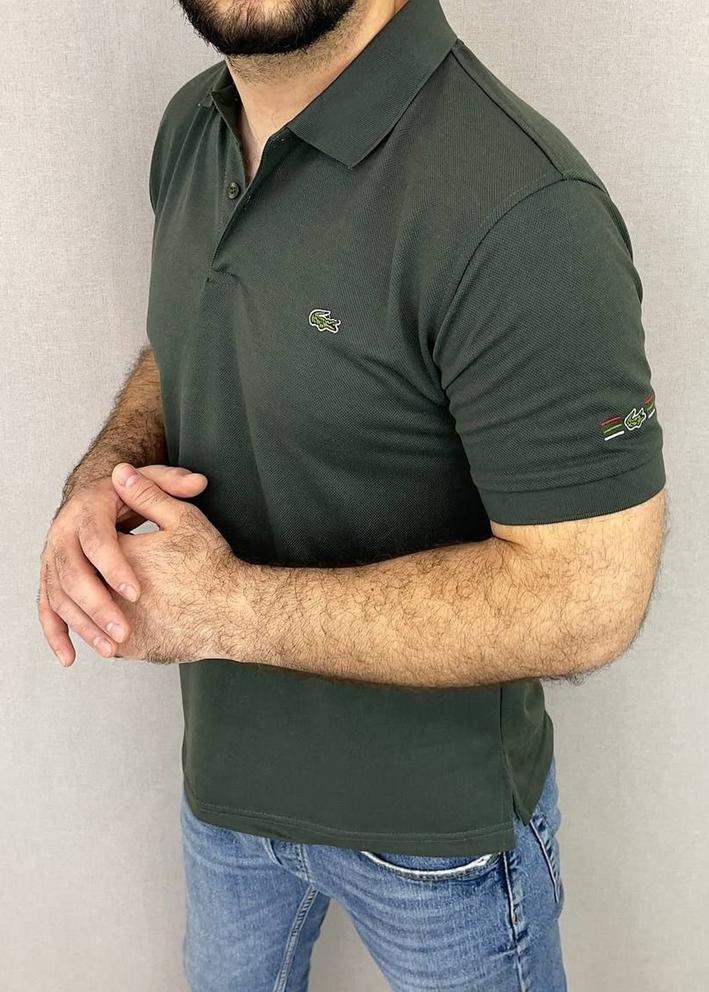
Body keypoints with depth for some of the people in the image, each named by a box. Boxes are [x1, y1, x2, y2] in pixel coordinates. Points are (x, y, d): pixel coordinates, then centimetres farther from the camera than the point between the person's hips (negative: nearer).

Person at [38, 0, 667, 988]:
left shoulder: (524, 211, -31)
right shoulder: (192, 123, -5)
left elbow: (588, 600, -28)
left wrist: (223, 610, -27)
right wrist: (107, 472, -13)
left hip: (433, 825, -6)